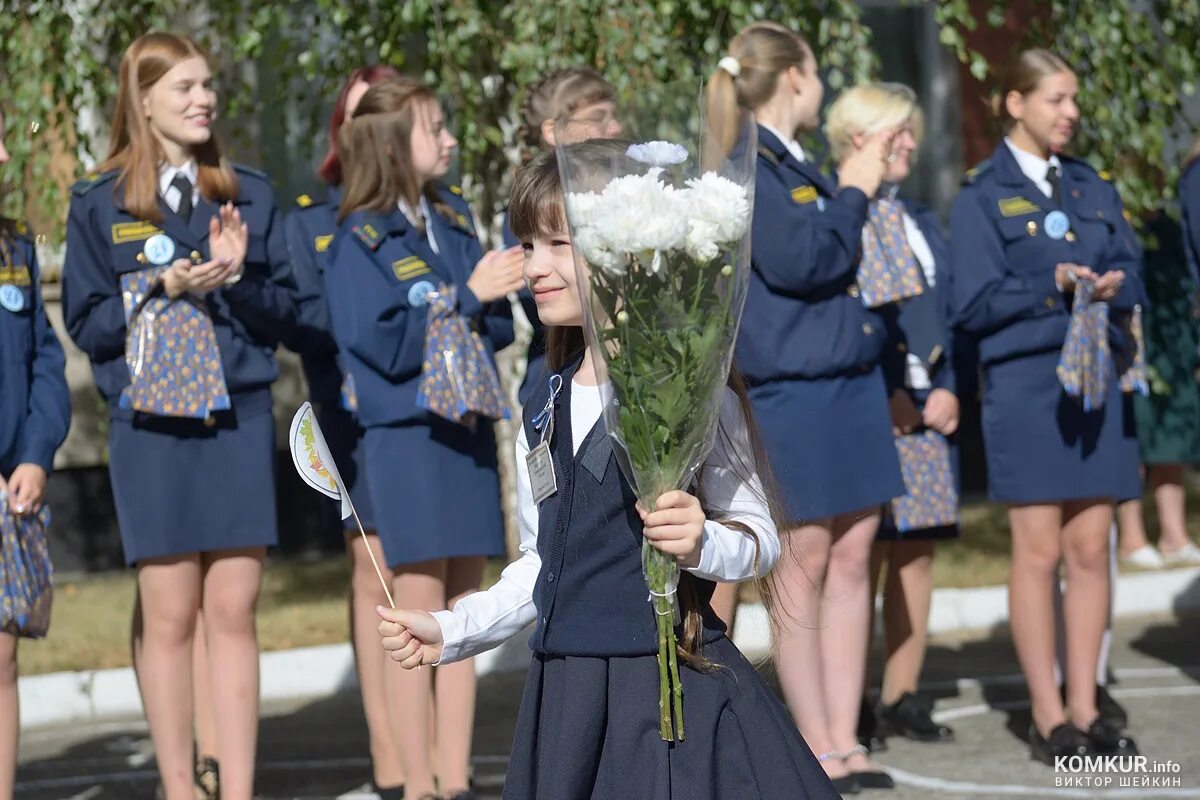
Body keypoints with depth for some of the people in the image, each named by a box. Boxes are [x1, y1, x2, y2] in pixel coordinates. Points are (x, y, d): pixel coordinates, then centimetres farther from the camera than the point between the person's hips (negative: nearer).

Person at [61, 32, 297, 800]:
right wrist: (161, 290, -15)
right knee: (168, 614, 1)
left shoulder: (249, 194, 9)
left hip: (241, 420, 2)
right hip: (152, 426, -2)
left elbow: (285, 312, 9)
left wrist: (239, 275, -10)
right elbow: (87, 323, 0)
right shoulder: (100, 203, 2)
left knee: (234, 611, 1)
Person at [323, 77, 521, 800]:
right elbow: (385, 345, -16)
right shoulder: (362, 239, -7)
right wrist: (467, 294, -16)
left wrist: (500, 300, -11)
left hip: (470, 430, 6)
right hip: (408, 436, -6)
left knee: (463, 615, 7)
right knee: (420, 615, -3)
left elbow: (497, 327, 11)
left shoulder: (456, 222, 11)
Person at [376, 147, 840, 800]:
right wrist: (453, 630, 12)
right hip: (565, 693, 6)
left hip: (677, 686, -6)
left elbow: (759, 537, -5)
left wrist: (702, 543, -24)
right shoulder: (544, 412, 11)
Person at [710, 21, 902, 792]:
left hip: (853, 380, 8)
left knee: (852, 558, 7)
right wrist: (852, 194, -7)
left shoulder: (800, 167, 16)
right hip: (789, 390, -8)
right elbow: (796, 260, -20)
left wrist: (863, 183, 12)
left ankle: (846, 742, 13)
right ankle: (819, 753, 6)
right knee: (803, 568, -1)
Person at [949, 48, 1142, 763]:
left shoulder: (1094, 188, 14)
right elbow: (974, 302, -7)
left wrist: (1113, 286, -10)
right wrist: (1052, 286, -18)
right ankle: (1048, 717, 5)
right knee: (1040, 550, -2)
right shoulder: (982, 195, -1)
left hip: (1094, 379, 5)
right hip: (1024, 382, -4)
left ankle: (1086, 709, 11)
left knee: (1091, 548, 4)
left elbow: (1132, 277, 12)